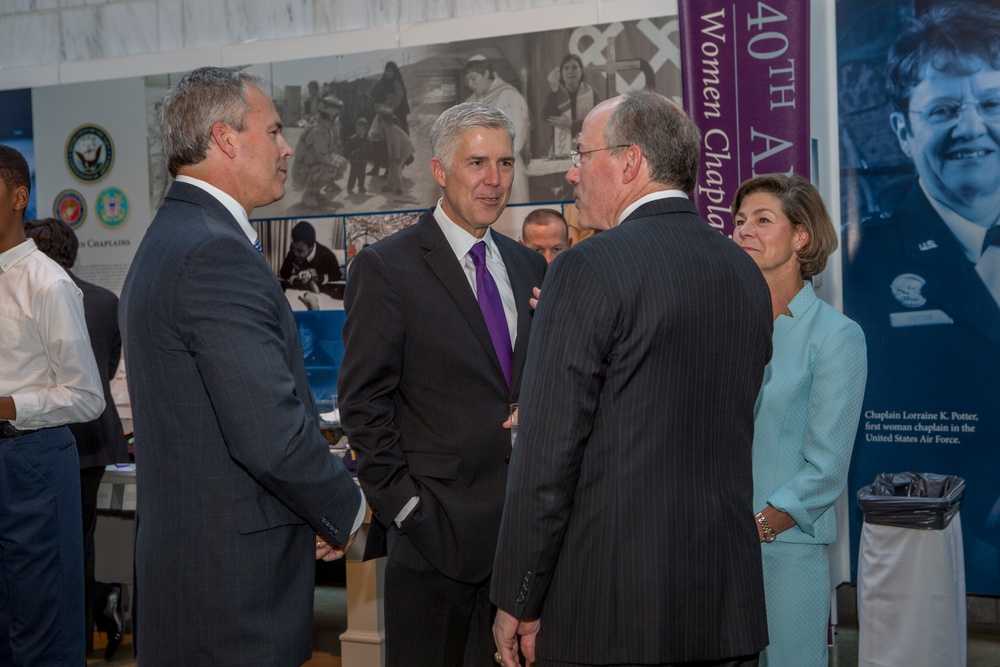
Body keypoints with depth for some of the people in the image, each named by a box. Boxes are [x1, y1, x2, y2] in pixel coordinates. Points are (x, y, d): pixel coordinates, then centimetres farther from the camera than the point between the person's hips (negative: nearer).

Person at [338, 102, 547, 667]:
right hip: (436, 529, -5)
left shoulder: (530, 266, 13)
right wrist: (402, 503, -12)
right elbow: (364, 402, -7)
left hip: (524, 526, 5)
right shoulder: (386, 267, -4)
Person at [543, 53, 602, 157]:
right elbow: (547, 117, -9)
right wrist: (553, 90, -21)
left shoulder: (593, 94, 9)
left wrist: (572, 124, -16)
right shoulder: (555, 94, 10)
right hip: (561, 152, 0)